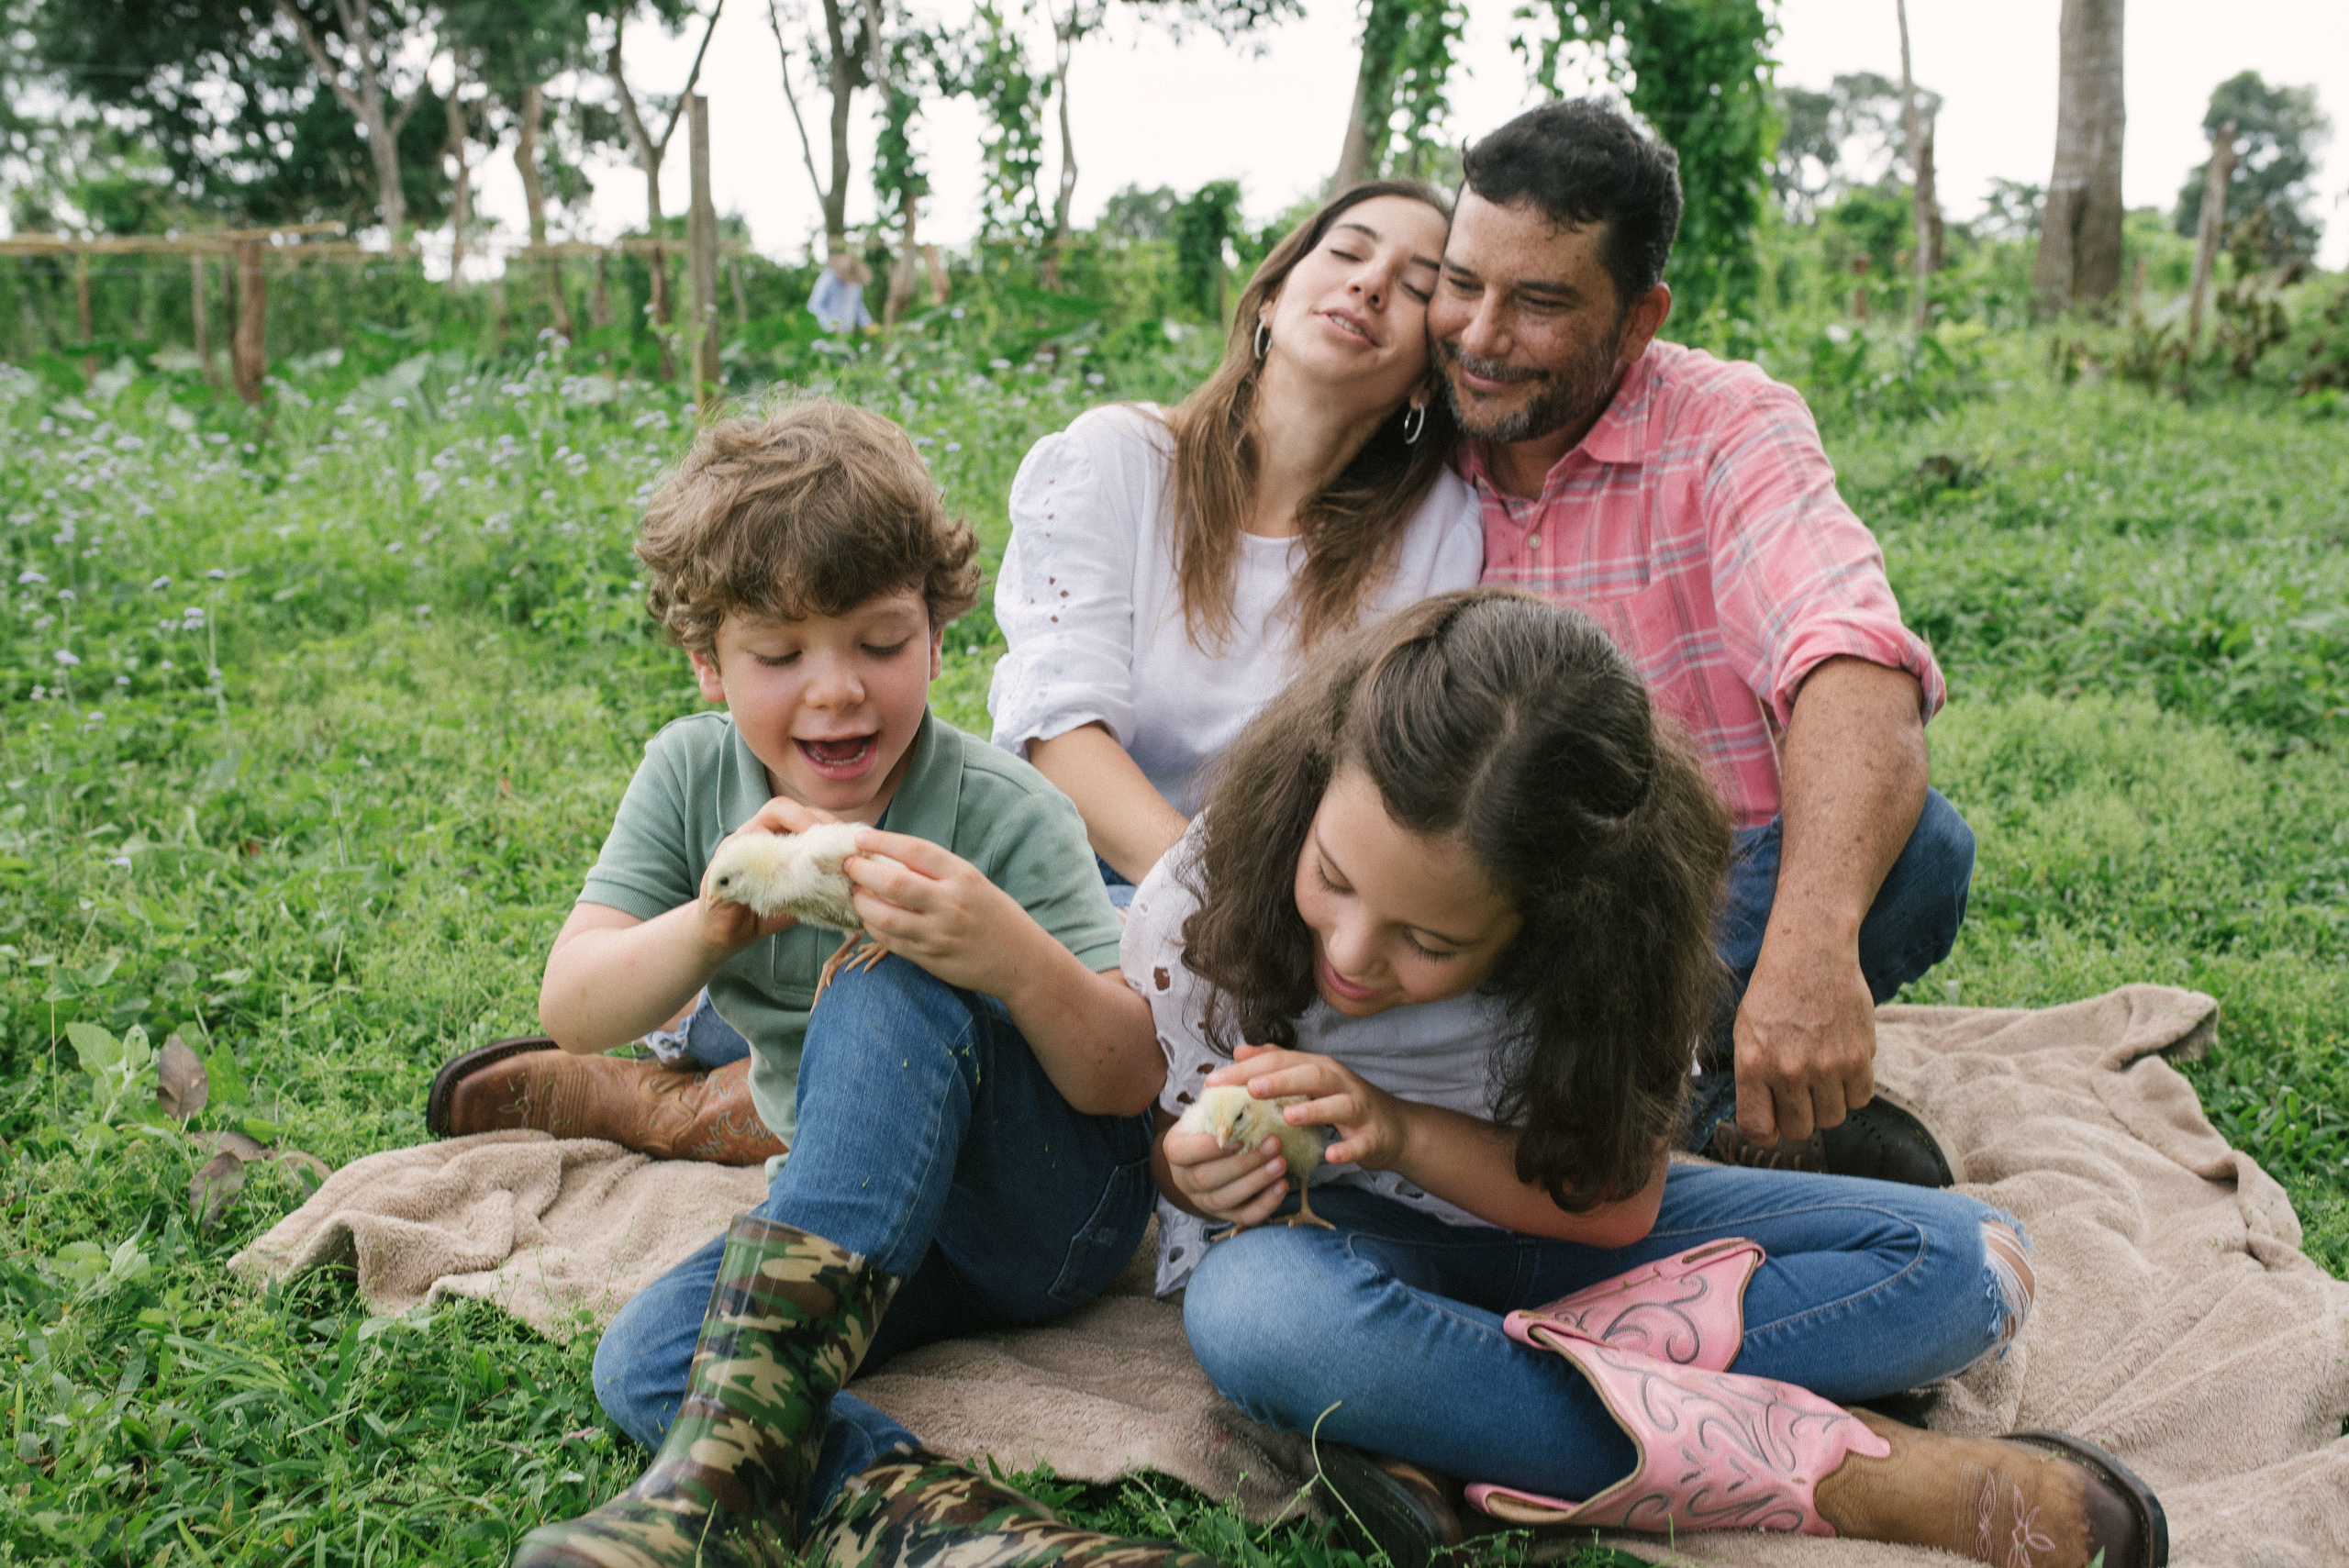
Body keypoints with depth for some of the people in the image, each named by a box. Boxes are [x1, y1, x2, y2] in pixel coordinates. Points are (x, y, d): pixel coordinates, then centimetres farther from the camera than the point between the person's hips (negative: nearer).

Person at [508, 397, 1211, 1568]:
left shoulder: (1003, 814, -15)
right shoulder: (691, 777, -3)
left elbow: (1133, 1079, -19)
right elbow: (570, 1010, -10)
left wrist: (1017, 959, -41)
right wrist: (710, 927, -32)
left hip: (1054, 1205, -4)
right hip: (869, 1217, 4)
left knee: (890, 984, -33)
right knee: (642, 1360, -23)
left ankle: (730, 1462, -43)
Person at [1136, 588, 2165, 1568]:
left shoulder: (1602, 936, -23)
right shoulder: (1192, 915, -23)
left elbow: (1617, 1205, -14)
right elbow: (1164, 1139, -5)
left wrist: (1403, 1131, -30)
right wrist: (1194, 1173, -30)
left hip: (1536, 1216, 2)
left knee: (1964, 1261, -16)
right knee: (1255, 1308, -43)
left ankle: (1433, 1431, -28)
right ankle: (1842, 1475, -33)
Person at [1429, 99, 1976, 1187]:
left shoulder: (1729, 432, -11)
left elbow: (1856, 667, -30)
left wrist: (1809, 942, -48)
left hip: (1730, 901, -2)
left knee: (1911, 845, -31)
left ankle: (1747, 1101, -5)